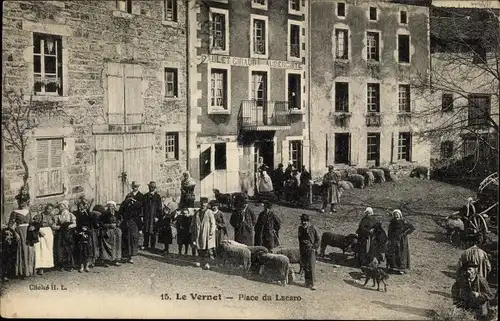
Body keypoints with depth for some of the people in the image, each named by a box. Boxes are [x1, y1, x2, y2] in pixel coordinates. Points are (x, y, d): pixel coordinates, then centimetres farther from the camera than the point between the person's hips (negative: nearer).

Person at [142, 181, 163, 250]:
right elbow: (143, 206, 13)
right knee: (146, 231, 5)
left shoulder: (157, 196, 1)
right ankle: (145, 245, 14)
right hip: (146, 217, 3)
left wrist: (157, 216, -7)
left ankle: (153, 246, 7)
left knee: (153, 232, 0)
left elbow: (159, 207, 0)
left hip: (153, 216, -3)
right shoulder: (145, 196, 12)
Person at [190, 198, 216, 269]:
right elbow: (193, 223, 14)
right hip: (198, 233, 4)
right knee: (199, 248, 6)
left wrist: (211, 233, -11)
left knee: (207, 248, -5)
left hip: (206, 233, -4)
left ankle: (207, 263, 1)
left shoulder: (209, 213, -3)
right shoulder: (197, 213, 8)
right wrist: (192, 231, 8)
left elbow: (213, 224, -5)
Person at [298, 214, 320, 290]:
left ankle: (312, 284, -12)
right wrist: (300, 248, 14)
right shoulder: (300, 229, 8)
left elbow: (318, 239, 0)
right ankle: (307, 281, 20)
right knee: (305, 267, 9)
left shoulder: (312, 228, -6)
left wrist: (315, 247, -7)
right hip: (303, 250, 5)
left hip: (310, 249, -5)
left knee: (311, 266, -12)